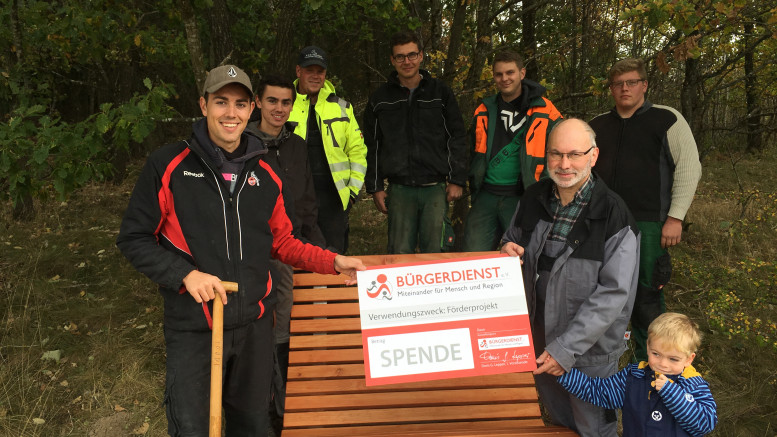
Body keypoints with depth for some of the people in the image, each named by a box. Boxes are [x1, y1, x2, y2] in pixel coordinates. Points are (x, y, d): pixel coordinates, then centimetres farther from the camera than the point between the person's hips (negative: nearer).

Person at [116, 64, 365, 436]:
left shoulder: (266, 175, 6)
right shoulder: (169, 165, -7)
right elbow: (133, 238, -5)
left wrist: (334, 262, 3)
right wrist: (186, 274, -18)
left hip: (254, 324, 4)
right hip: (193, 328, -4)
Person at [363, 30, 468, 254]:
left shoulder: (440, 92, 7)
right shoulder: (380, 99, 9)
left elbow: (457, 138, 7)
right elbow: (371, 147, 11)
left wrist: (457, 180, 0)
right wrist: (375, 187, 4)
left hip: (436, 188, 0)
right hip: (399, 189, 1)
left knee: (435, 252, -1)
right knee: (400, 253, 1)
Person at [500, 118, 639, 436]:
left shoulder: (613, 216, -20)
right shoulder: (533, 199, -2)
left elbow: (613, 293, -22)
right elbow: (513, 241, 14)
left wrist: (567, 347, -26)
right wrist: (506, 251, -12)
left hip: (589, 351, -4)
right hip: (538, 338, 5)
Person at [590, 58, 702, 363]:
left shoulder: (667, 120, 0)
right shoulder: (598, 126, 12)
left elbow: (689, 167, -3)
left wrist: (675, 217, -9)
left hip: (648, 225, -4)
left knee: (647, 296, 0)